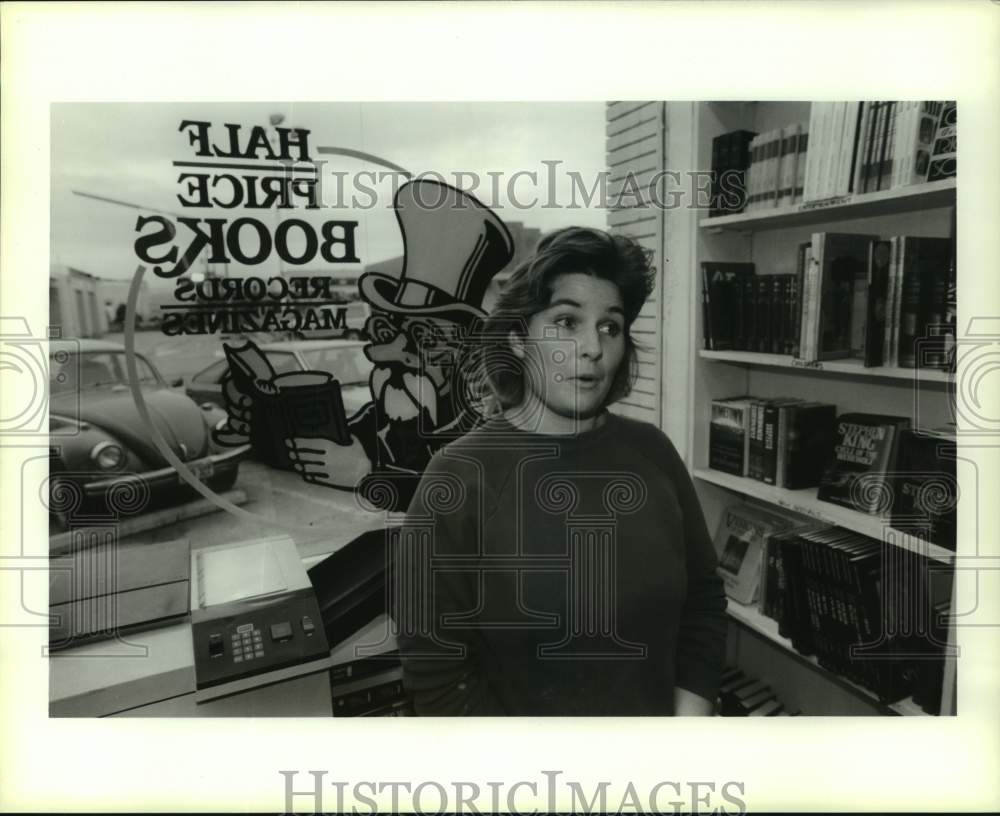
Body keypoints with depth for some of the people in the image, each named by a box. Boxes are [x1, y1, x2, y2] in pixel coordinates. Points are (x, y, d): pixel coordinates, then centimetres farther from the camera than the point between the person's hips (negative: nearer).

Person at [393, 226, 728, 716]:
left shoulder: (651, 451, -6)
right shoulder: (458, 478, -19)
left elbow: (702, 601, 1)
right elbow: (435, 673, -19)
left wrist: (691, 711, -9)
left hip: (659, 730, 4)